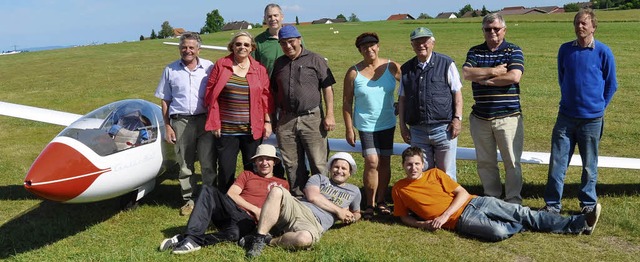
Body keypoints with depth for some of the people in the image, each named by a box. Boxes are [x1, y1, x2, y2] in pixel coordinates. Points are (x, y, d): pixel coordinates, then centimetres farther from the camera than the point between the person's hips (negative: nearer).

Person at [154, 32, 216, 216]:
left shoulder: (209, 67, 5)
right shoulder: (170, 70, 9)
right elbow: (165, 100, 11)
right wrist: (167, 126, 5)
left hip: (205, 120, -1)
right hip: (181, 122, 2)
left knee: (208, 164, -1)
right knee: (185, 165, 9)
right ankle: (189, 199, 21)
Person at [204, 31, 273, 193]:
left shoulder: (259, 69, 6)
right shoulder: (221, 65, 3)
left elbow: (266, 97, 7)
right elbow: (211, 94, 2)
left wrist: (267, 122, 2)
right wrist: (215, 122, -3)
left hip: (252, 129, 1)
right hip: (226, 129, -1)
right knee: (226, 170, 4)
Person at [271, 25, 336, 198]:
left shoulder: (315, 60, 2)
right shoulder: (279, 63, 15)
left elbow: (327, 88, -1)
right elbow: (274, 92, 20)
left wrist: (329, 115, -9)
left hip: (312, 118, -4)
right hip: (286, 120, 4)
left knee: (318, 163, -2)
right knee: (292, 164, 10)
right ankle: (298, 198, 22)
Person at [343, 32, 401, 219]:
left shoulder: (392, 67, -1)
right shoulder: (353, 73, -4)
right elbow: (347, 102, -1)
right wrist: (349, 129, -4)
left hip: (388, 123, 2)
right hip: (365, 125, -2)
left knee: (385, 162, 8)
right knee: (372, 162, -12)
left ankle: (381, 201, 22)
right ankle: (369, 204, 2)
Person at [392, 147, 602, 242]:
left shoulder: (435, 173, 5)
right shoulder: (399, 189, 2)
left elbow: (462, 193, 2)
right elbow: (404, 217, 11)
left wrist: (445, 215, -13)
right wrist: (422, 224, -10)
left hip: (473, 203, 3)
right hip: (460, 219, -3)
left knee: (523, 213, -7)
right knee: (498, 232, -29)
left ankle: (580, 224, -3)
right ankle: (523, 226, 5)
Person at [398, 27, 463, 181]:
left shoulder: (446, 64, 2)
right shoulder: (406, 69, 10)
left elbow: (457, 93, 2)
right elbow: (402, 99, 12)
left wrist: (457, 118, -7)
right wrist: (402, 126, 8)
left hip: (443, 128, -3)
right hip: (417, 131, 3)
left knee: (446, 174, 5)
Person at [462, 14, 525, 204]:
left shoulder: (513, 51, 2)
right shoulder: (475, 52, 9)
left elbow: (514, 76, -15)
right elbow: (466, 73, -9)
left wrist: (485, 80, -9)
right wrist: (494, 71, -11)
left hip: (508, 117, -3)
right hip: (480, 117, 3)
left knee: (512, 162, 3)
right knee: (485, 162, 11)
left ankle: (513, 201, 15)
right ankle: (491, 199, 25)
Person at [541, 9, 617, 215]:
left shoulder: (603, 52, -6)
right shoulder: (565, 49, 2)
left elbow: (611, 85, 5)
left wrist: (598, 107, 8)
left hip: (591, 119, -2)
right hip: (566, 116, 2)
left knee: (589, 165, 10)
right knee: (557, 163, 2)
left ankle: (588, 204, 25)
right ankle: (552, 204, 12)